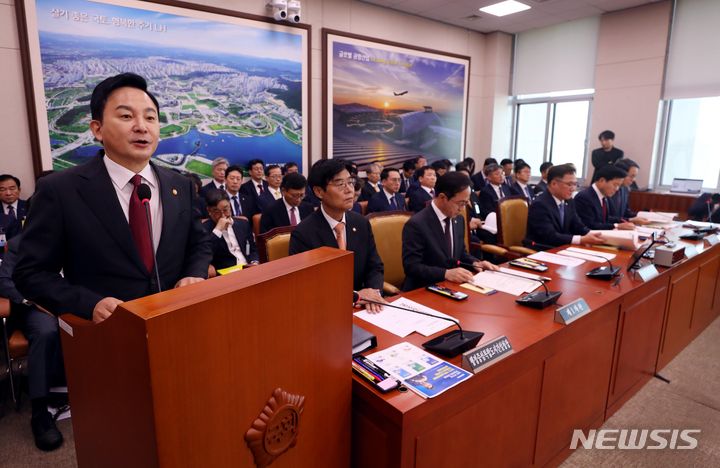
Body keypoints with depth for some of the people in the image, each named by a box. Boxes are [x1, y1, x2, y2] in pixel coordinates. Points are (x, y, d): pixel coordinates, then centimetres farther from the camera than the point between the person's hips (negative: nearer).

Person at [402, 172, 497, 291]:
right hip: (423, 290, -7)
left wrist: (474, 263, -1)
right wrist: (446, 273, -29)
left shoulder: (458, 219, 6)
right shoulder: (416, 224, -17)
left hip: (452, 285, 7)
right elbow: (411, 266, -20)